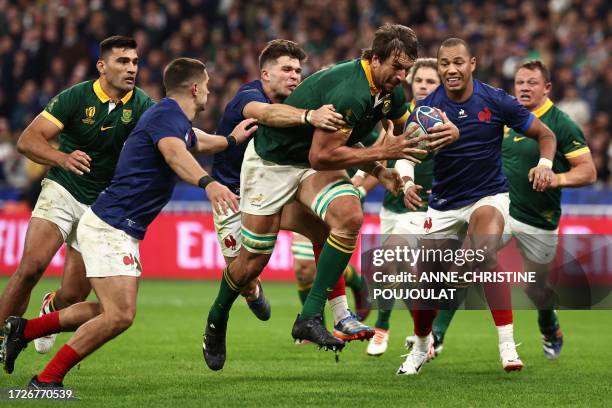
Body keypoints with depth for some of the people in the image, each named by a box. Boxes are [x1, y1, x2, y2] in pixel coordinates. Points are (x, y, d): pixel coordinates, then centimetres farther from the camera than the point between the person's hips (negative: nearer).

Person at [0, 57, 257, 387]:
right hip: (108, 227, -11)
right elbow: (174, 153, -40)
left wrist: (231, 140, 48)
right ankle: (47, 379, -10)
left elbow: (196, 141, 43)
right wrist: (207, 183, -56)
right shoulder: (167, 115, -16)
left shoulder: (178, 121, 16)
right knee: (120, 315, -18)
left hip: (122, 232, 11)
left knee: (112, 312, 19)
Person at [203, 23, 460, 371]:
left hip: (315, 160, 7)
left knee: (350, 216, -24)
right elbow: (321, 156, -33)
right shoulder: (350, 91, -33)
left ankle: (311, 317, -19)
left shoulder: (391, 92, -6)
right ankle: (216, 321, 30)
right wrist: (380, 152, -31)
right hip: (272, 159, -7)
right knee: (253, 261, -1)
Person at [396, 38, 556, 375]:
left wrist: (545, 164, -22)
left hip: (488, 195, -2)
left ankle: (507, 344, -29)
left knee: (485, 255, -33)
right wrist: (406, 183, -38)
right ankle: (421, 346, 33)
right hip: (443, 205, 2)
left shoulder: (496, 101, -12)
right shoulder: (427, 108, -10)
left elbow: (544, 133, -2)